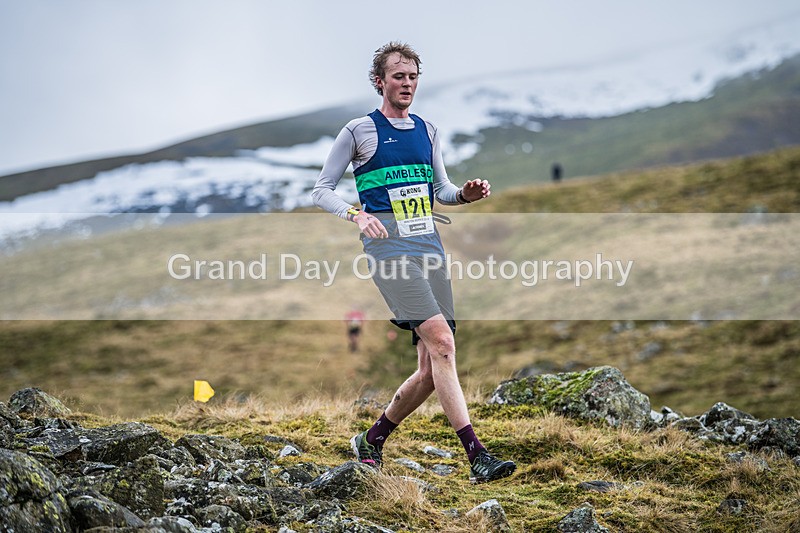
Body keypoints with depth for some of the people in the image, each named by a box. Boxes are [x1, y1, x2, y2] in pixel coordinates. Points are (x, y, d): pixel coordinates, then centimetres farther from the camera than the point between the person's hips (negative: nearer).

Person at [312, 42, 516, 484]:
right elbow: (321, 191, 2)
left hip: (430, 246, 7)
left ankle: (371, 441, 21)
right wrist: (357, 214, -16)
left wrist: (465, 194, 4)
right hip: (389, 247, -6)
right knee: (441, 341, -22)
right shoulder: (359, 130, 2)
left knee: (431, 370, 2)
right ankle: (476, 455, -24)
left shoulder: (428, 131, 19)